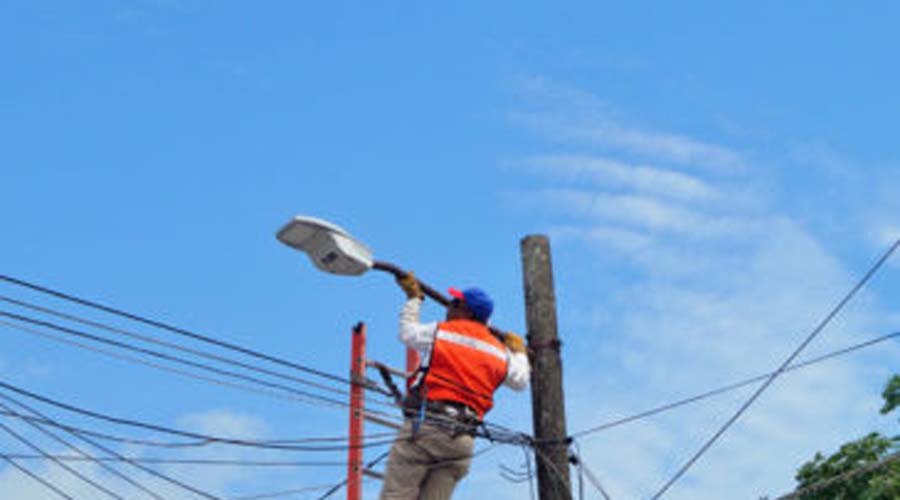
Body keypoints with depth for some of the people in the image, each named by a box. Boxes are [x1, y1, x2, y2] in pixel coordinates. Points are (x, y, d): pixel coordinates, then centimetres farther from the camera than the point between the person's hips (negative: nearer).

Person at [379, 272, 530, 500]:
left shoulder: (438, 332, 3)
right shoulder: (501, 353, 14)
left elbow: (407, 332, 21)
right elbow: (520, 381, 29)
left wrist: (413, 298, 37)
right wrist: (519, 353, 49)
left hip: (425, 424, -5)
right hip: (463, 440, 5)